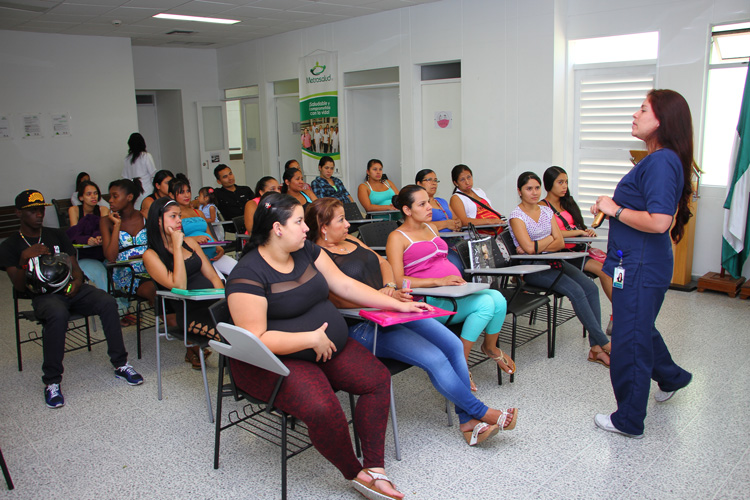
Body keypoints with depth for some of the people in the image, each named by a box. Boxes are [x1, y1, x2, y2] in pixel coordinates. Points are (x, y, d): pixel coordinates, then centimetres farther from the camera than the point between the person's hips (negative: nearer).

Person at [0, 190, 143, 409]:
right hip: (42, 295, -3)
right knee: (58, 314, -39)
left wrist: (77, 280, -8)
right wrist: (25, 259, -21)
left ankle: (120, 364, -16)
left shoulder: (57, 235, 18)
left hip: (70, 289, 4)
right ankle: (52, 382, -26)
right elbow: (19, 286, -3)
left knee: (107, 302, -26)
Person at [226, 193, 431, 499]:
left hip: (329, 345, 8)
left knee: (378, 379, -9)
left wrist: (397, 305, 3)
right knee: (322, 408, -29)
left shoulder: (306, 251, 4)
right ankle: (356, 473, -1)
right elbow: (257, 340, -22)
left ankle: (374, 467, -1)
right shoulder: (247, 276, -18)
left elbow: (344, 285, 7)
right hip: (278, 360, -7)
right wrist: (311, 338, -23)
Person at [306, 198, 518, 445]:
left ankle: (469, 423, 0)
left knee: (453, 344, -6)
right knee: (435, 359, -19)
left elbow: (383, 262, 18)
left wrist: (390, 287, -2)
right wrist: (384, 298, -27)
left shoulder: (350, 240, 16)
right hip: (364, 327, -9)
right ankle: (482, 412, 1)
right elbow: (340, 298, -21)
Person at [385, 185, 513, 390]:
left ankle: (491, 347, 9)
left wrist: (457, 279, 9)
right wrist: (439, 281, -21)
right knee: (485, 303, -26)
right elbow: (397, 280, -13)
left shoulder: (431, 228, 22)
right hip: (429, 300, -7)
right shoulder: (397, 238, -3)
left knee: (498, 298, -18)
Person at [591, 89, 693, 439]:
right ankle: (671, 377, 52)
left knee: (630, 342, 2)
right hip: (640, 263, 11)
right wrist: (609, 207, 6)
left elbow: (658, 222, -29)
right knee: (640, 329, 28)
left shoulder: (662, 162, -20)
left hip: (641, 268, -11)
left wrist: (616, 210, -17)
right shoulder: (657, 160, 12)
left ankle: (628, 421, 18)